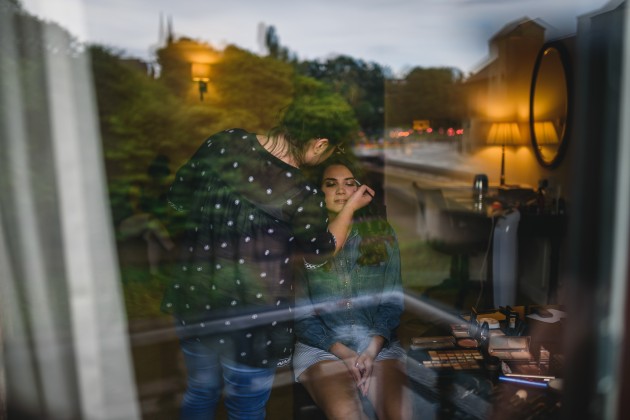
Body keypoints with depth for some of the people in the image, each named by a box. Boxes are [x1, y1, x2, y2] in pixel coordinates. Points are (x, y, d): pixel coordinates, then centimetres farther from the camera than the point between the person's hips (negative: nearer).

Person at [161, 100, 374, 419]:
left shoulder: (222, 143, -8)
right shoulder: (303, 197, -19)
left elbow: (178, 197, 5)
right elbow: (319, 254, 1)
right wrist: (350, 209, 14)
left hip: (193, 299, 5)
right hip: (252, 317, -5)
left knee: (200, 392, 29)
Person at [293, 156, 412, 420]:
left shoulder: (380, 232, 7)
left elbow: (392, 300, 4)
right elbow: (299, 311, -2)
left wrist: (372, 350, -10)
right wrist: (342, 353, -12)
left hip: (378, 342, 2)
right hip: (321, 345, -2)